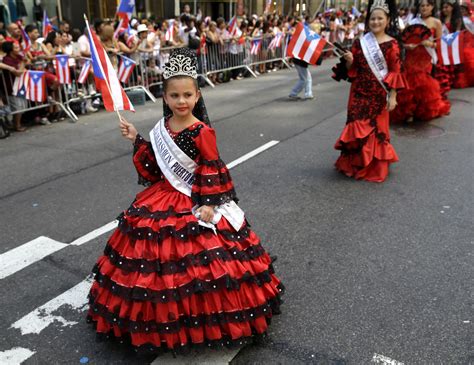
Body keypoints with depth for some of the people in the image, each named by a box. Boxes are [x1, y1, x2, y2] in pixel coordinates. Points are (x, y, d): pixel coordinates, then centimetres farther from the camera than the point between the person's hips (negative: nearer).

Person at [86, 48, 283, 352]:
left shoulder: (202, 132, -16)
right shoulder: (162, 128, 4)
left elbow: (211, 172, -13)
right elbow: (154, 167, 10)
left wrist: (208, 204, -18)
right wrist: (137, 141, 4)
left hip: (196, 202, -6)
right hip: (164, 199, 6)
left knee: (196, 262, -2)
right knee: (160, 256, 10)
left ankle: (201, 318, 21)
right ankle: (163, 318, 31)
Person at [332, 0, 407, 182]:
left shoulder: (391, 44, -4)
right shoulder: (359, 42, 5)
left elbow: (395, 72, -5)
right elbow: (351, 70, 9)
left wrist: (392, 96, -11)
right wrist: (349, 61, -13)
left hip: (379, 94, -2)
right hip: (359, 93, 2)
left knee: (376, 129, 5)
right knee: (357, 128, 2)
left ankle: (375, 168, 19)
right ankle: (355, 164, 20)